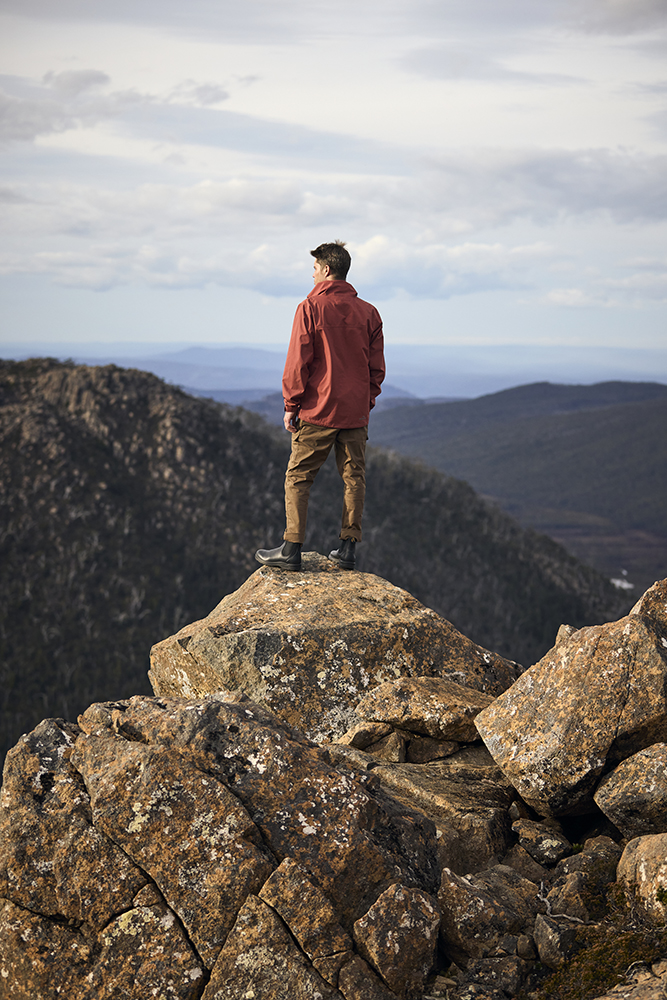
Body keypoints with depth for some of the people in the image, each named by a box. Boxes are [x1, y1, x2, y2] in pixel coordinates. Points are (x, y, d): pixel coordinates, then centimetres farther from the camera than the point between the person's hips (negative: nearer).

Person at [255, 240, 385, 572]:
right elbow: (376, 367, 8)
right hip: (355, 413, 4)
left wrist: (291, 405, -1)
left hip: (317, 410, -4)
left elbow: (298, 362, -9)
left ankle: (291, 549, 1)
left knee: (298, 477, 3)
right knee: (353, 477, 9)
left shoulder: (310, 308, -8)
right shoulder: (368, 312, 5)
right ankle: (348, 548, 9)